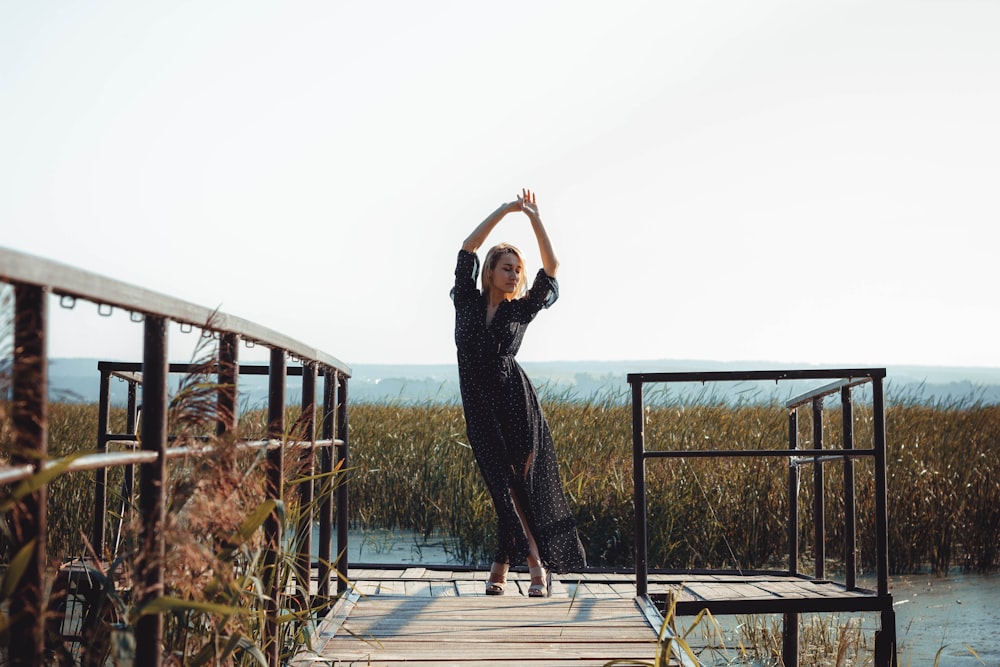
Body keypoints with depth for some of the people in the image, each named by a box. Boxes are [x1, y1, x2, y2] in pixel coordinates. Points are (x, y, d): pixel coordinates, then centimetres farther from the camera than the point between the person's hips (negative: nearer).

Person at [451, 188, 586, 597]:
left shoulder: (522, 309, 9)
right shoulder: (467, 301, 9)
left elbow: (552, 268, 3)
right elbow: (468, 248, 2)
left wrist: (535, 219, 1)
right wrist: (504, 210, 2)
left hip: (516, 402, 0)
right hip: (480, 408, 0)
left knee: (518, 486, -4)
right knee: (505, 486, 0)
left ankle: (502, 564, 6)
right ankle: (535, 565, 7)